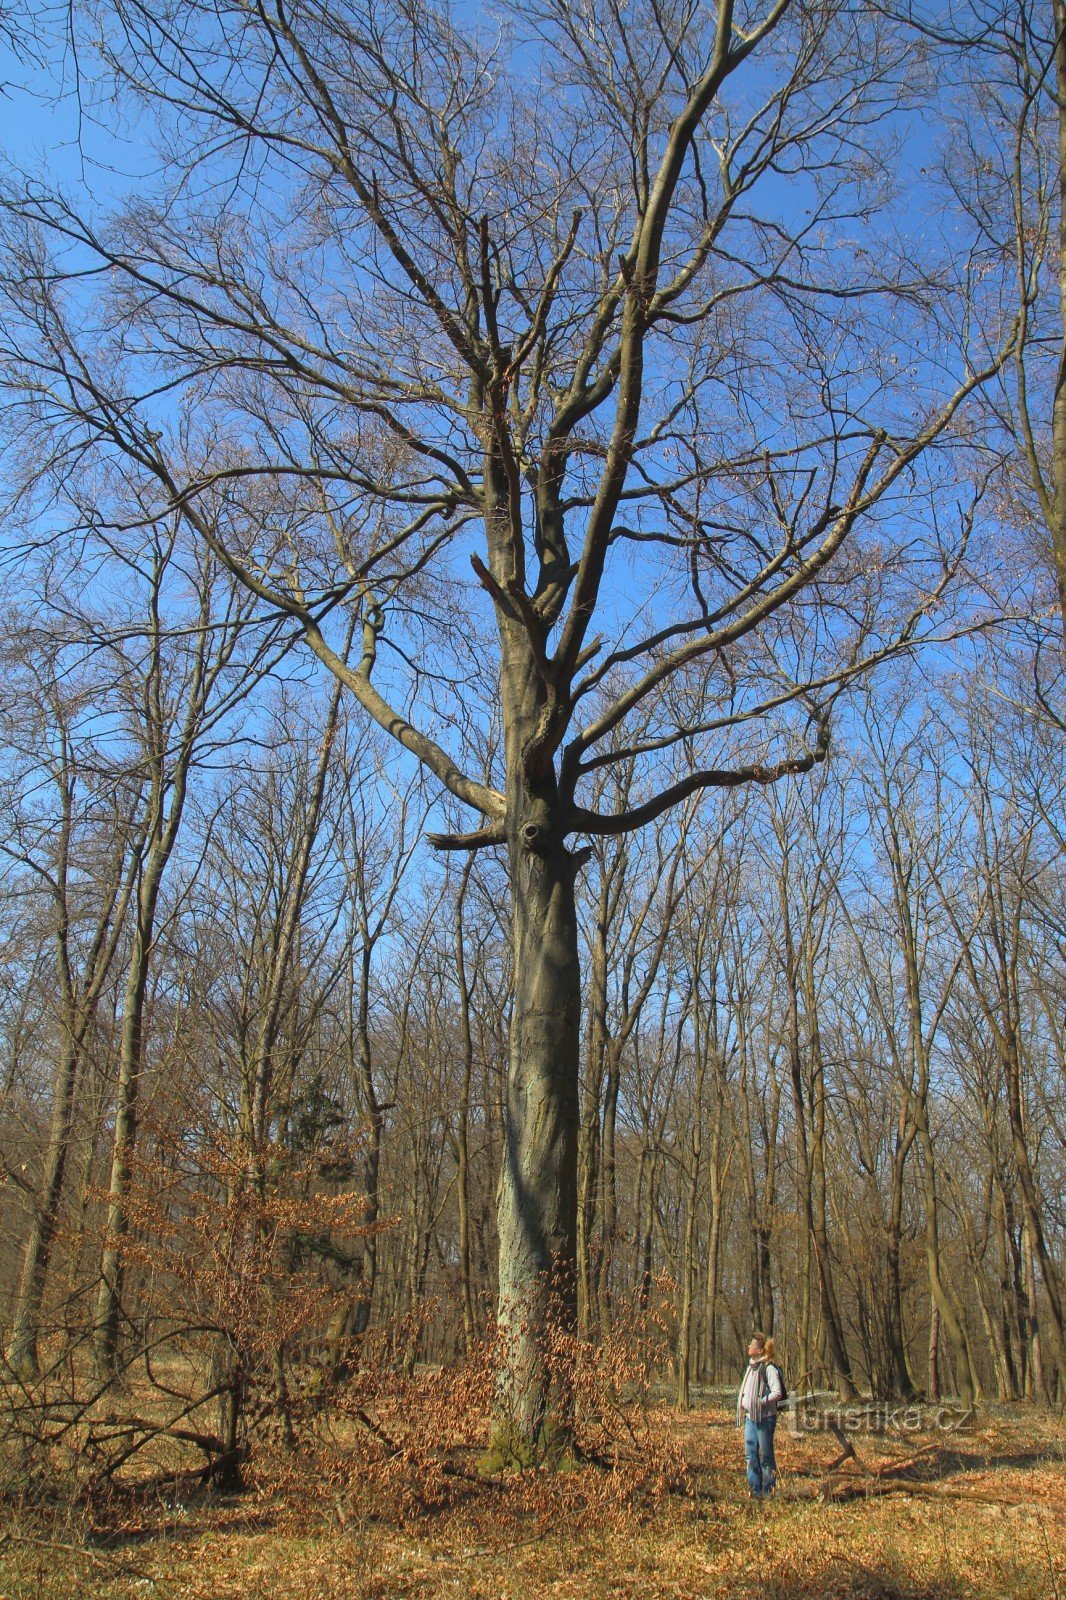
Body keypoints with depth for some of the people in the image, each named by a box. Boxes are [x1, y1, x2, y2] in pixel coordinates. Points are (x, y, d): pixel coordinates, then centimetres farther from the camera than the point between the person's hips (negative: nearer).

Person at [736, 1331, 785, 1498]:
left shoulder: (769, 1368, -12)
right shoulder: (751, 1366, 16)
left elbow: (777, 1393, -19)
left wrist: (760, 1402, -19)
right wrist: (742, 1405, 10)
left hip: (764, 1417, -8)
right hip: (749, 1417, 8)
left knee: (765, 1455, -1)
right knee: (750, 1454, 9)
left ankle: (768, 1492, 8)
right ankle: (755, 1490, 17)